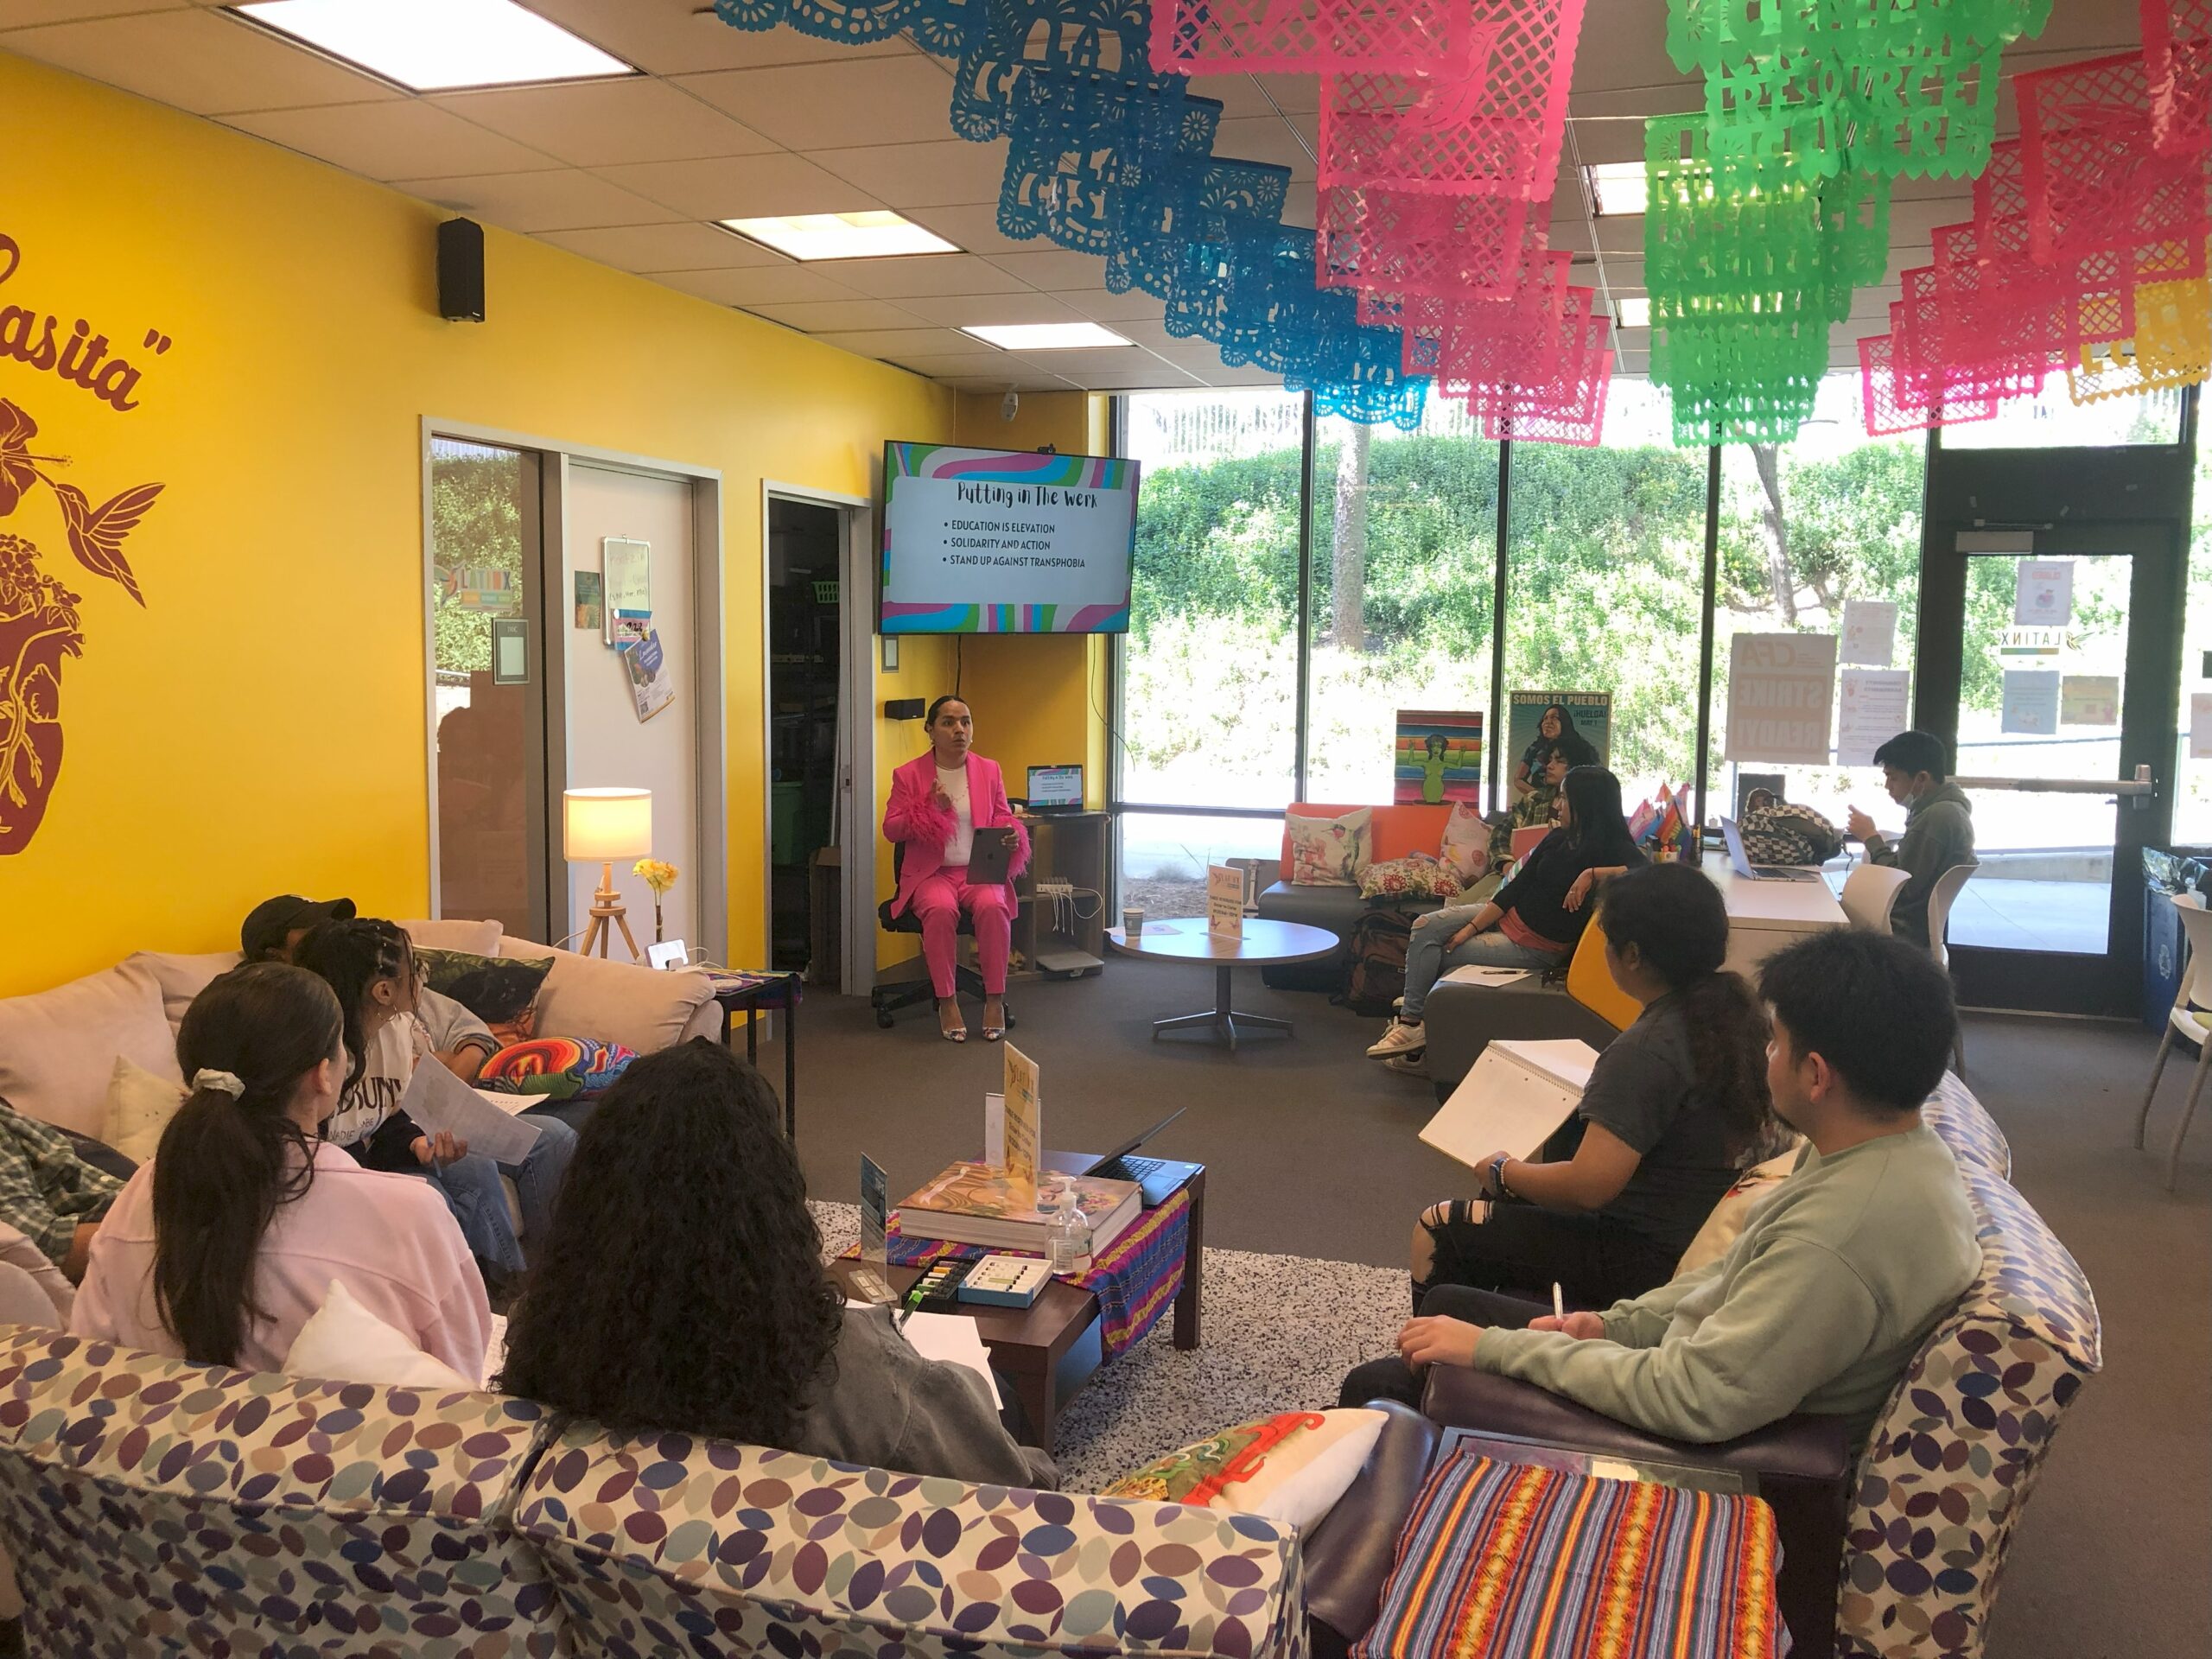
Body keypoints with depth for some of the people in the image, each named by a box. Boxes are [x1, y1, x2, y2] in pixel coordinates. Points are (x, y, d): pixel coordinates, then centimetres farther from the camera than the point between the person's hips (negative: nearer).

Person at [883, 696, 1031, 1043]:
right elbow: (891, 829, 1)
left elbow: (1005, 819, 15)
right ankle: (947, 1002, -24)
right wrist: (931, 808, -14)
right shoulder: (908, 774, 5)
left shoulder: (989, 770, 12)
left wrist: (1012, 834, -9)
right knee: (941, 909, -35)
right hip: (931, 873, -1)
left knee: (993, 907, -32)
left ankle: (995, 999, -21)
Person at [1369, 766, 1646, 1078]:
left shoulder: (1613, 850, -18)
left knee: (1439, 955, -7)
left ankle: (1413, 1020, 15)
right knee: (1427, 926, -7)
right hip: (1508, 916, 7)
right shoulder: (1558, 839, 2)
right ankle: (1410, 1020, -8)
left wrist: (1592, 874, -38)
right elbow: (1517, 887, 1)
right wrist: (1471, 927, -4)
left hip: (1537, 947, -7)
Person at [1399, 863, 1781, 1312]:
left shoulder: (1645, 1051, -28)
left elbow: (1588, 1187, -31)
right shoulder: (1735, 1014, -1)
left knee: (1438, 1230, -2)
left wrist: (1502, 1171, -13)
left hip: (1645, 1263, -10)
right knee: (1502, 1203, 26)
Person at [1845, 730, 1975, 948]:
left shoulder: (1937, 817, -23)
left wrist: (1870, 837, -12)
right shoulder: (1946, 808, 8)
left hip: (1903, 932, -10)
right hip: (1913, 922, 10)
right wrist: (1873, 838, 1)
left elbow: (1903, 887, -22)